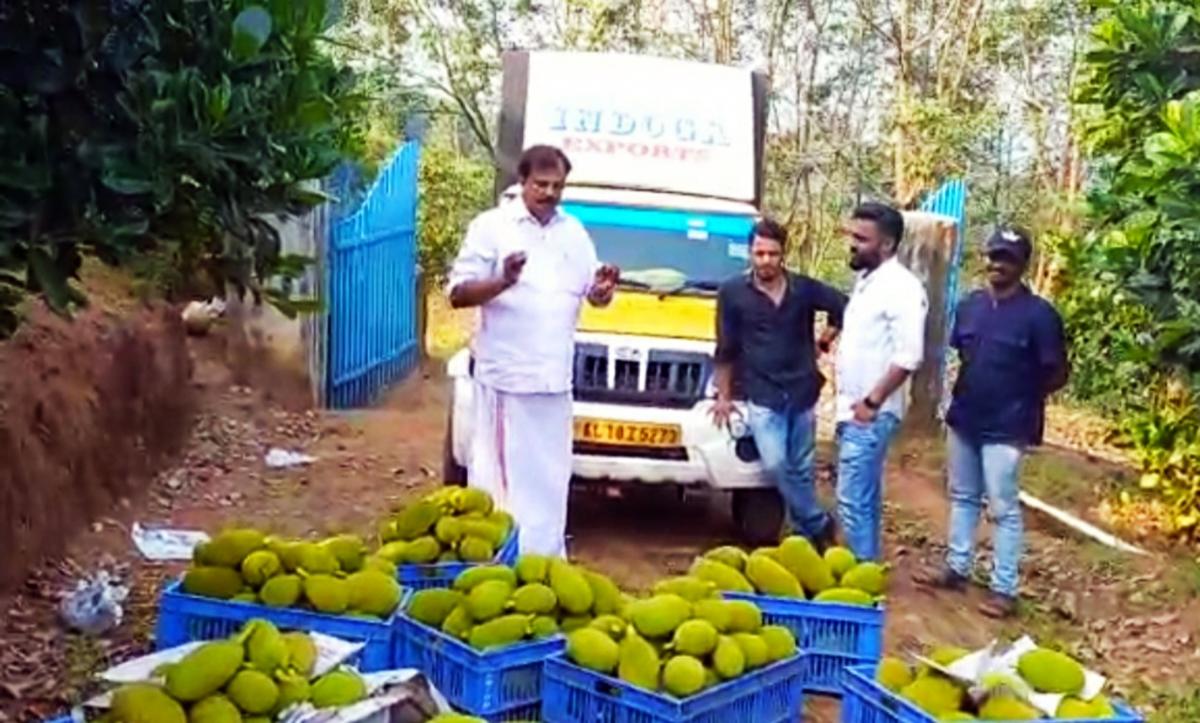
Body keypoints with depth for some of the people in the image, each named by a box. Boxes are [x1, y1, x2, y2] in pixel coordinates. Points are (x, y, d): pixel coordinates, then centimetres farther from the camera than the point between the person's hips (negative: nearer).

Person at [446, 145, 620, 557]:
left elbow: (592, 296, 15)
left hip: (555, 377, 5)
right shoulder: (491, 226, -3)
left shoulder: (575, 233, 13)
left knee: (549, 477, 10)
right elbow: (458, 294, -8)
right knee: (500, 474, -2)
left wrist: (603, 289, -9)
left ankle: (546, 558, 18)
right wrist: (502, 281, -25)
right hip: (504, 375, -5)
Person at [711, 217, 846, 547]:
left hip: (802, 392, 2)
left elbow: (843, 307, 15)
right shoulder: (732, 292, -4)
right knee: (776, 465, -14)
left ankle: (803, 533, 22)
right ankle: (818, 524, 3)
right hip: (762, 396, -2)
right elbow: (726, 349, 2)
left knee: (801, 470, 8)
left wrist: (825, 339, 6)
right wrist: (723, 396, 4)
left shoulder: (804, 288, -1)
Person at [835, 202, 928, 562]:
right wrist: (850, 401, 16)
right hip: (852, 409, 9)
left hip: (871, 414, -9)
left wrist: (872, 401, -19)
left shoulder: (901, 287, -16)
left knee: (853, 499, -9)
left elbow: (908, 357, -22)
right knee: (865, 497, 16)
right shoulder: (865, 280, 13)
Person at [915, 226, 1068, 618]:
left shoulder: (1039, 314, -12)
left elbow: (1057, 375, -8)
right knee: (963, 497, 17)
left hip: (1006, 428, -6)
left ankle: (1004, 589, 8)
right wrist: (968, 391, 7)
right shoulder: (970, 305, 5)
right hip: (963, 418, 6)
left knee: (1003, 509, 0)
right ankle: (957, 568, 30)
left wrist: (1021, 397, -2)